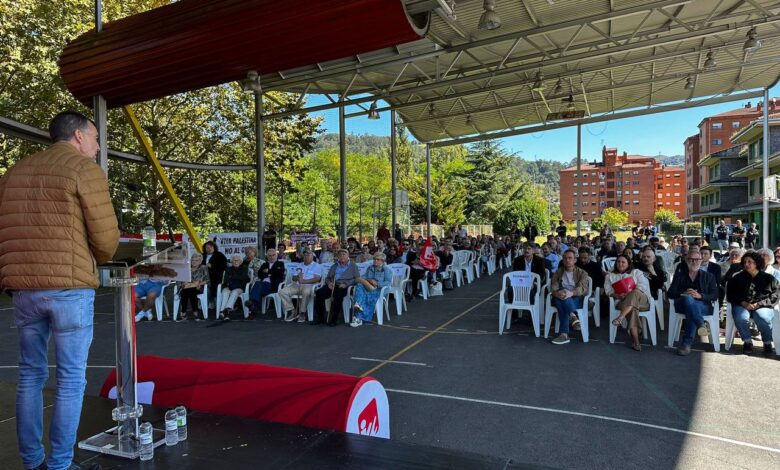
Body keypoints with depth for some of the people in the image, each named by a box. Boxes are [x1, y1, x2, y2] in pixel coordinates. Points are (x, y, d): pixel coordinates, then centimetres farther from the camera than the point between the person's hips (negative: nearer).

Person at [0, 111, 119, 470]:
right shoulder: (85, 169, -4)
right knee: (71, 378, 2)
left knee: (30, 375, 14)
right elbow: (106, 237, -9)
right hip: (70, 287, -6)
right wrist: (101, 259, 12)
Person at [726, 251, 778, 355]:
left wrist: (758, 304, -12)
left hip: (763, 307, -1)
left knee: (762, 317, -35)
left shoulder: (769, 279, 10)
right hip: (742, 306, 1)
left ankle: (768, 343, -8)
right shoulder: (738, 278, 13)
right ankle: (747, 341, -10)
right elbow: (730, 295, 9)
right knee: (740, 316, -34)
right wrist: (743, 303, -9)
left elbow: (775, 297, 2)